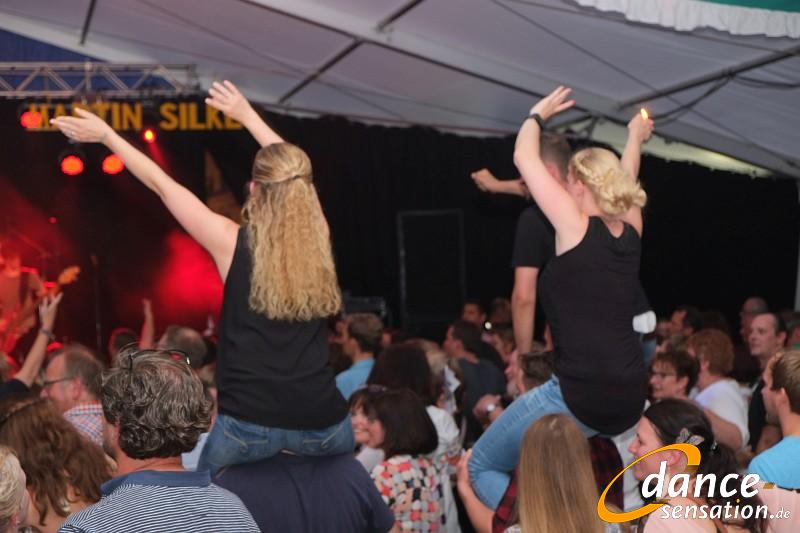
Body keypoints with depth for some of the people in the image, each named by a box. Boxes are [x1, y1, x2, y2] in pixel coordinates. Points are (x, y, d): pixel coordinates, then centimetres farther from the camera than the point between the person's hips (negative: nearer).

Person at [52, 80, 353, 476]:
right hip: (324, 425, 3)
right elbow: (293, 174, 24)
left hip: (250, 425, -3)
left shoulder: (232, 243, -3)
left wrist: (106, 135, 22)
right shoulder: (319, 241, 5)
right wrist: (247, 115, 36)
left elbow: (161, 184, 9)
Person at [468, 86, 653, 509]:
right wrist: (635, 140, 51)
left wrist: (537, 114, 21)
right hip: (631, 402, 8)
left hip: (580, 398, -8)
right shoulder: (631, 232, 10)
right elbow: (624, 184, 35)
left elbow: (524, 157, 3)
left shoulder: (577, 227, -6)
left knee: (482, 468, 8)